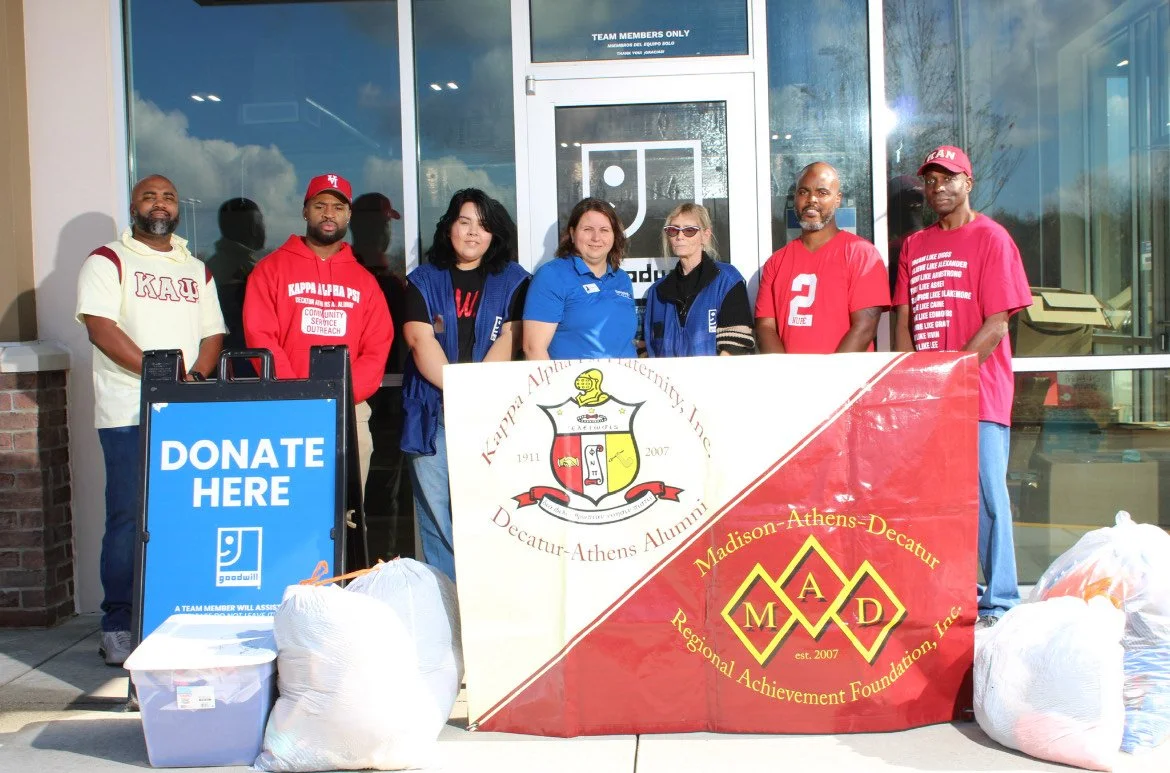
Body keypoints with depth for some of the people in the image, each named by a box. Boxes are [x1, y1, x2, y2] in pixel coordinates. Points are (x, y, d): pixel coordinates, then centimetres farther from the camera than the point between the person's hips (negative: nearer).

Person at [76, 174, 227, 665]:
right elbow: (100, 327, -9)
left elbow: (213, 333, 15)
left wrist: (196, 374, -6)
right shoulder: (108, 261, 4)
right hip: (129, 414, -4)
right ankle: (117, 628, 6)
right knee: (128, 520, -4)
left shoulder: (196, 269, 20)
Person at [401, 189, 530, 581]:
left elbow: (509, 339, 1)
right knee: (436, 508, -1)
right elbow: (420, 340, 0)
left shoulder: (512, 280, 12)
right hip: (433, 414, 1)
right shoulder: (423, 280, 13)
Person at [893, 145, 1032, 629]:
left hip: (979, 393, -5)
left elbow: (997, 322, -7)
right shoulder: (914, 245, 17)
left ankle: (998, 604, 4)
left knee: (986, 496, -4)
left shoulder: (991, 238, 0)